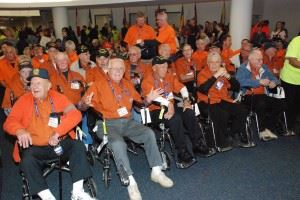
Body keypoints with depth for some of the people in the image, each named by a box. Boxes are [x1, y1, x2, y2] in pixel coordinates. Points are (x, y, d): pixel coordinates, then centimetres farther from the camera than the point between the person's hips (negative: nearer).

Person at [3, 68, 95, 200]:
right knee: (27, 161, -29)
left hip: (59, 143, 1)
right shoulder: (24, 100, 4)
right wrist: (20, 131, -24)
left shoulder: (57, 97, 3)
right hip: (35, 147, 0)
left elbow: (75, 114, -9)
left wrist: (57, 132, -22)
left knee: (78, 146, -22)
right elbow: (9, 122, 1)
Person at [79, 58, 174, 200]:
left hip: (127, 122, 5)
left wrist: (148, 99, 8)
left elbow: (138, 101, 27)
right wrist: (85, 103, -28)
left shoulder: (128, 85, 16)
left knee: (149, 133, -15)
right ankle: (131, 182, -23)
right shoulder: (99, 85, 2)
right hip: (108, 123, -4)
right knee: (118, 144, -33)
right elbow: (83, 105, -4)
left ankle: (156, 171, -2)